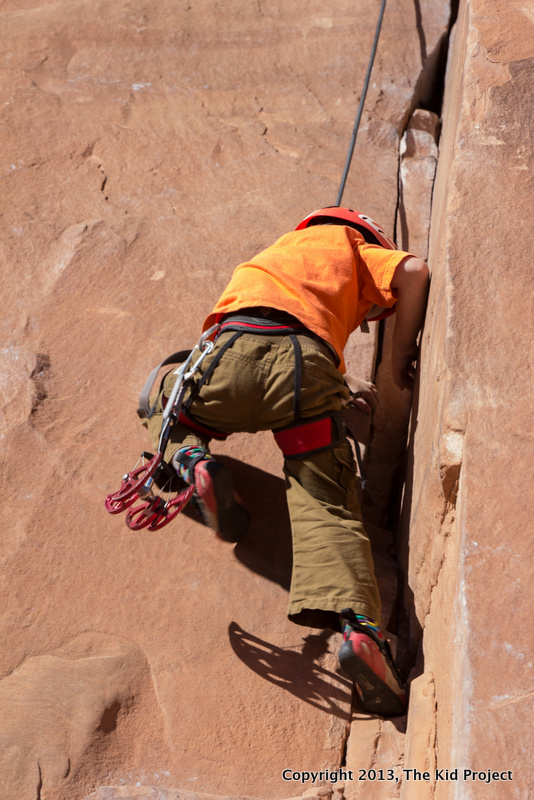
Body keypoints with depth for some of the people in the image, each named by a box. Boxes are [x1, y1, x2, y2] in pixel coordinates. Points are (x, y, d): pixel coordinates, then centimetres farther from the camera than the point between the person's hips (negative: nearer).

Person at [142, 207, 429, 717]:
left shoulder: (284, 247, 44)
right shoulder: (354, 246, 30)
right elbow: (414, 271, 8)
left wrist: (338, 388, 42)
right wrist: (401, 359, 18)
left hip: (234, 354, 3)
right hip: (307, 367, -3)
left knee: (162, 395, 33)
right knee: (326, 508, -4)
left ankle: (190, 459, 3)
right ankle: (357, 624, -27)